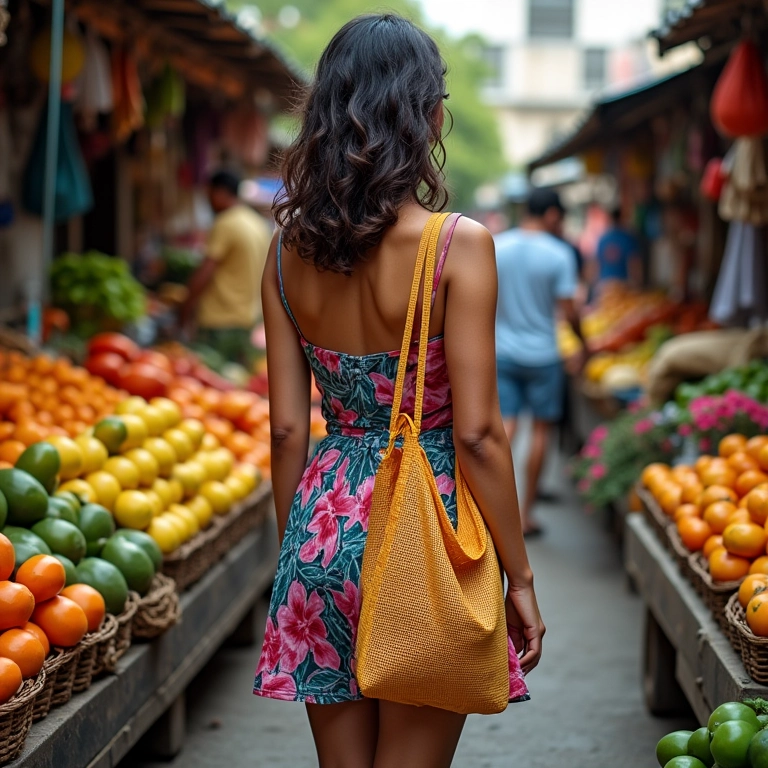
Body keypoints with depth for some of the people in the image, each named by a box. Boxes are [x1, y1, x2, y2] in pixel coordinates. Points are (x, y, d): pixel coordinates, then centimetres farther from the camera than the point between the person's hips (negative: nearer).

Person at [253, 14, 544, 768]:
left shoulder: (290, 248, 1)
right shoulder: (458, 244, -13)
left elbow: (287, 429, 4)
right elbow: (475, 433, -13)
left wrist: (293, 553, 16)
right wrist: (519, 576, -4)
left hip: (324, 526, 5)